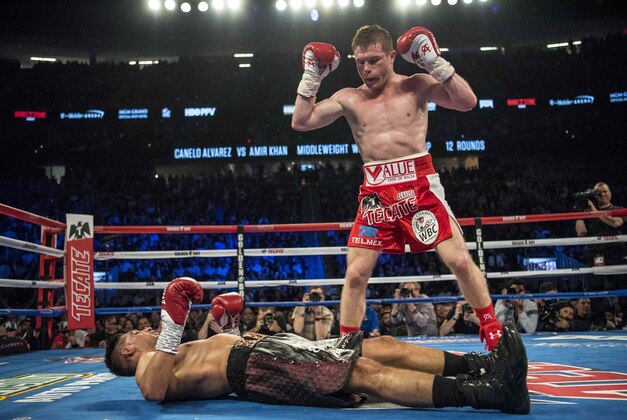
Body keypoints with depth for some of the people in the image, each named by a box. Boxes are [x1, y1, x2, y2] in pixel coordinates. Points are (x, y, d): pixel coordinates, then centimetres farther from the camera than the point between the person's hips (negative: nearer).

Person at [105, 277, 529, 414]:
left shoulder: (178, 352, 32)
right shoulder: (146, 367, 7)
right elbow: (156, 391, -17)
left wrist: (228, 324, 25)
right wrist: (172, 322, -19)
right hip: (252, 367, -9)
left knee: (384, 346, -6)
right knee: (366, 372, -26)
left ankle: (482, 364, -11)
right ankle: (487, 392, -34)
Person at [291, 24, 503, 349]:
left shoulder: (415, 86, 6)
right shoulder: (349, 99, 10)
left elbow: (467, 102, -3)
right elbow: (300, 122, 7)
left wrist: (435, 63, -9)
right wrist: (311, 77, 2)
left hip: (419, 183, -1)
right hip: (375, 191, 2)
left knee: (459, 260, -5)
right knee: (356, 273, -3)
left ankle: (493, 331, 15)